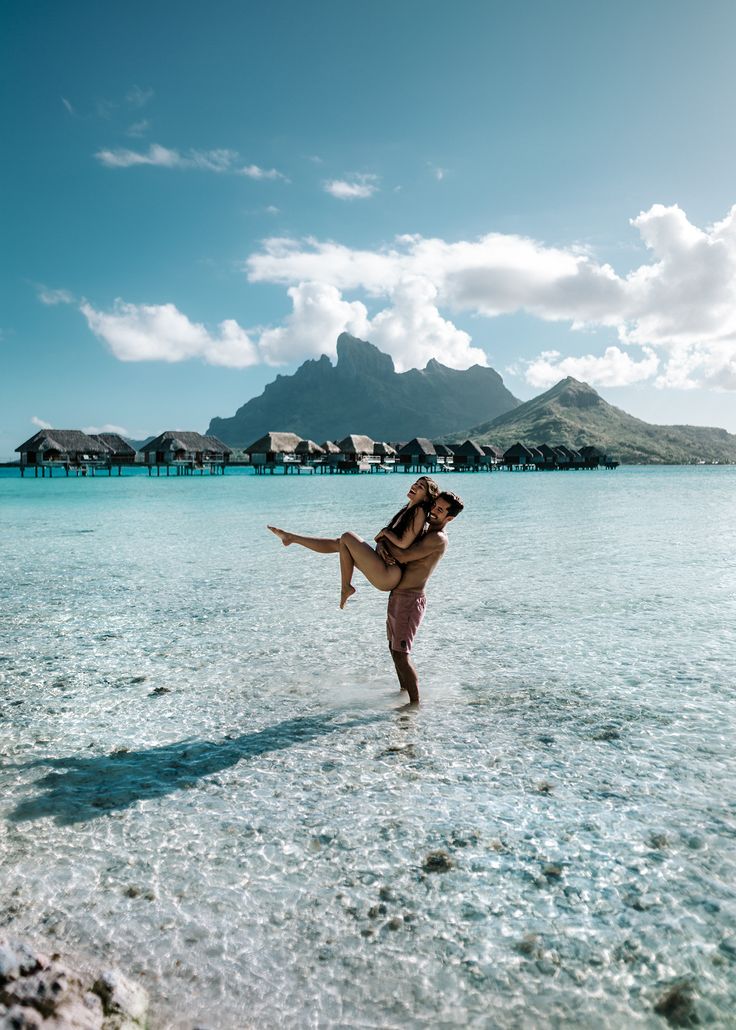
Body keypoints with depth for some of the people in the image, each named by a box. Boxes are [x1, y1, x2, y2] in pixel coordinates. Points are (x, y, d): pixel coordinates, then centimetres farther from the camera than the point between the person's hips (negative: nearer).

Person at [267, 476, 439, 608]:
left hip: (389, 575, -9)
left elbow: (404, 543, -19)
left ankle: (346, 588, -1)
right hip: (385, 572, 9)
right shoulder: (407, 510, 17)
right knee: (340, 543, 13)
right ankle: (291, 538, 23)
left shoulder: (419, 512, -10)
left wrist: (385, 533, -2)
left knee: (347, 537, -9)